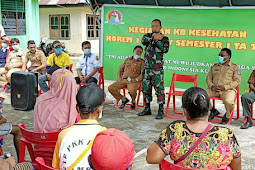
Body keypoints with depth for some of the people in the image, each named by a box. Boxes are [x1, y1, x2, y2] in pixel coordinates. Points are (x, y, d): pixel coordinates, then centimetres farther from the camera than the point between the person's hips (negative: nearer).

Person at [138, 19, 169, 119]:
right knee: (146, 87, 9)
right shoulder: (148, 35, 13)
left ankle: (161, 110, -2)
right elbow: (143, 41, -10)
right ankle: (147, 108, 21)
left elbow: (165, 49, -14)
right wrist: (153, 37, -17)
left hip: (157, 67, -4)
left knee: (159, 88, -7)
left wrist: (157, 40, -12)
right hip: (146, 66, 4)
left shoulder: (164, 38, 4)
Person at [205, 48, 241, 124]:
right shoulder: (214, 66, 22)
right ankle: (213, 111, 4)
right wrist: (212, 86, -6)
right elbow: (208, 78, 18)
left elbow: (237, 81, -2)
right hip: (214, 89, 4)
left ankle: (227, 115, 0)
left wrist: (225, 87, -16)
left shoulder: (235, 67, 7)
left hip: (228, 90, -4)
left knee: (228, 101, -37)